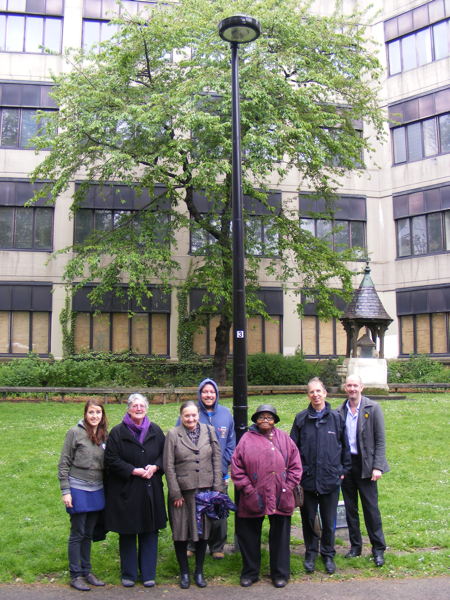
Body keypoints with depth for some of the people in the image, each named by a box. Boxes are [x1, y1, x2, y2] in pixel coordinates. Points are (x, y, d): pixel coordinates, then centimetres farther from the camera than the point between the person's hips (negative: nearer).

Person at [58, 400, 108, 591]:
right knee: (77, 534, 5)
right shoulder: (75, 433, -10)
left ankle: (87, 571, 27)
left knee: (89, 534, 14)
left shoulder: (104, 435, 4)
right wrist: (65, 491, -11)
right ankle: (75, 575, 17)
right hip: (78, 490, -4)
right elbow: (64, 464, -8)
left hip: (97, 491, 4)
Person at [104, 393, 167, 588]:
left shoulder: (155, 431, 6)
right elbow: (111, 460, -7)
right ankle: (128, 574, 20)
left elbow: (165, 454, 10)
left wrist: (154, 467, -10)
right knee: (127, 533, 6)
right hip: (126, 491, -2)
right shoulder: (117, 432, -4)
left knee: (150, 532, 6)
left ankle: (148, 573, 18)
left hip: (151, 490, 3)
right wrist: (134, 471, -15)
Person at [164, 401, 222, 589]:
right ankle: (184, 572, 23)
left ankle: (199, 571, 26)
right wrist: (175, 493, -7)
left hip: (205, 490, 2)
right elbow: (169, 466, -4)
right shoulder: (173, 435, -4)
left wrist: (217, 488, 0)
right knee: (181, 533, 6)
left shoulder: (209, 431, 3)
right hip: (182, 491, -2)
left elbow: (217, 460, 5)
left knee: (203, 531, 10)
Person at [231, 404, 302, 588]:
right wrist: (249, 490, -7)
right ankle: (250, 572, 28)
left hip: (280, 500, 1)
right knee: (249, 537, 11)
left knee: (280, 538, 11)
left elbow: (295, 465, 5)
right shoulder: (247, 439, -2)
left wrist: (287, 487, -2)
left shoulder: (284, 438, 3)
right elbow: (237, 469, -2)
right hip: (253, 500, -1)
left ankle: (280, 573, 27)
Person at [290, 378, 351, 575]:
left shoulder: (336, 418, 1)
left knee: (329, 521, 10)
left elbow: (345, 447, 8)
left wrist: (344, 470, 5)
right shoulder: (301, 419, 0)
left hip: (330, 479, 0)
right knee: (308, 519, 11)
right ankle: (311, 553, 29)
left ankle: (328, 555, 28)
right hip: (307, 479, 0)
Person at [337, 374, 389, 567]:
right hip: (345, 464, 4)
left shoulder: (373, 408, -5)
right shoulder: (340, 411, 4)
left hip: (365, 464, -3)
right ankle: (355, 545, 25)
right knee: (350, 508, 12)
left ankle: (378, 549, 15)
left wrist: (378, 466, -12)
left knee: (371, 508, 1)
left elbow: (380, 440, -6)